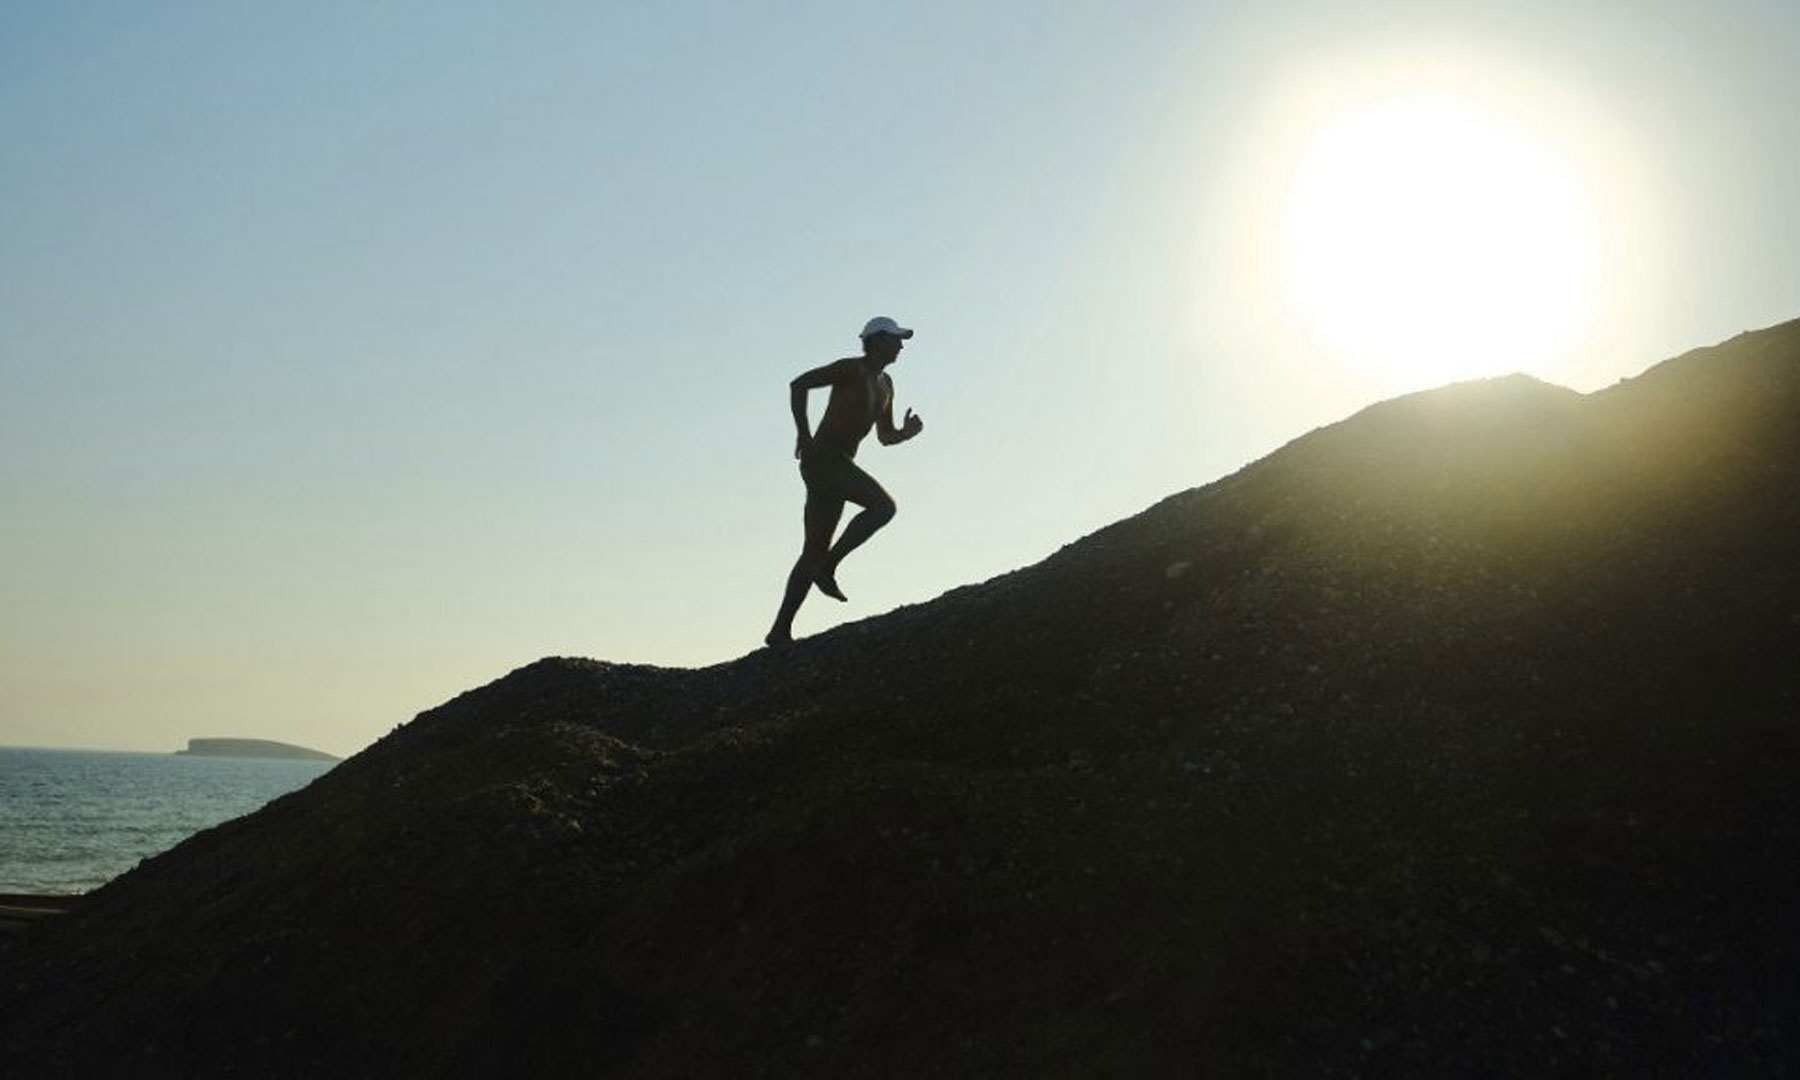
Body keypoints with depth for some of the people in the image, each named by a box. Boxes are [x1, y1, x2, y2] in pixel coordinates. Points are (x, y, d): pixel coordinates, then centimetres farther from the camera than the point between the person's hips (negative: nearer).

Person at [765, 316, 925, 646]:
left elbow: (885, 436, 27)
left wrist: (907, 432, 5)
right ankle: (827, 568, -17)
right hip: (821, 458, -9)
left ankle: (781, 630, 3)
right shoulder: (851, 369, -5)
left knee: (815, 551, 4)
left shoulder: (885, 384, 21)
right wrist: (803, 433, -17)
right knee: (882, 505, -22)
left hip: (838, 466, 9)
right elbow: (799, 384, -12)